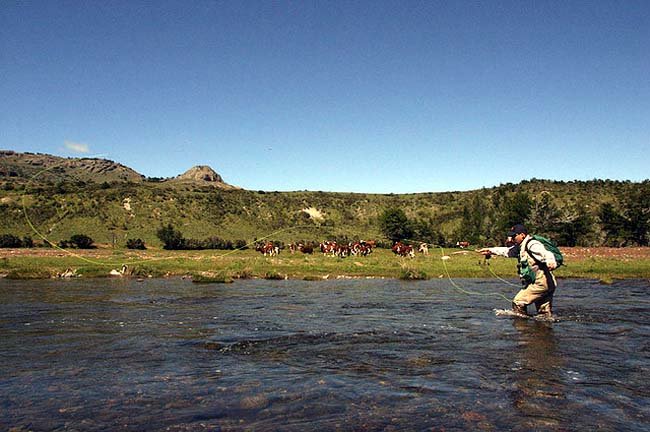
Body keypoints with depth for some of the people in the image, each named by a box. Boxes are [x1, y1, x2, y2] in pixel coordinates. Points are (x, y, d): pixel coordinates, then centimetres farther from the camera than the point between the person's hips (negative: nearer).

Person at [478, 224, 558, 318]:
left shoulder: (532, 245, -14)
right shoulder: (521, 247, 16)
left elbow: (547, 255, -30)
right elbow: (507, 251, 30)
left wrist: (551, 263, -51)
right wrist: (490, 250, 31)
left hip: (541, 283, -10)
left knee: (518, 303, -7)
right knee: (545, 315, 13)